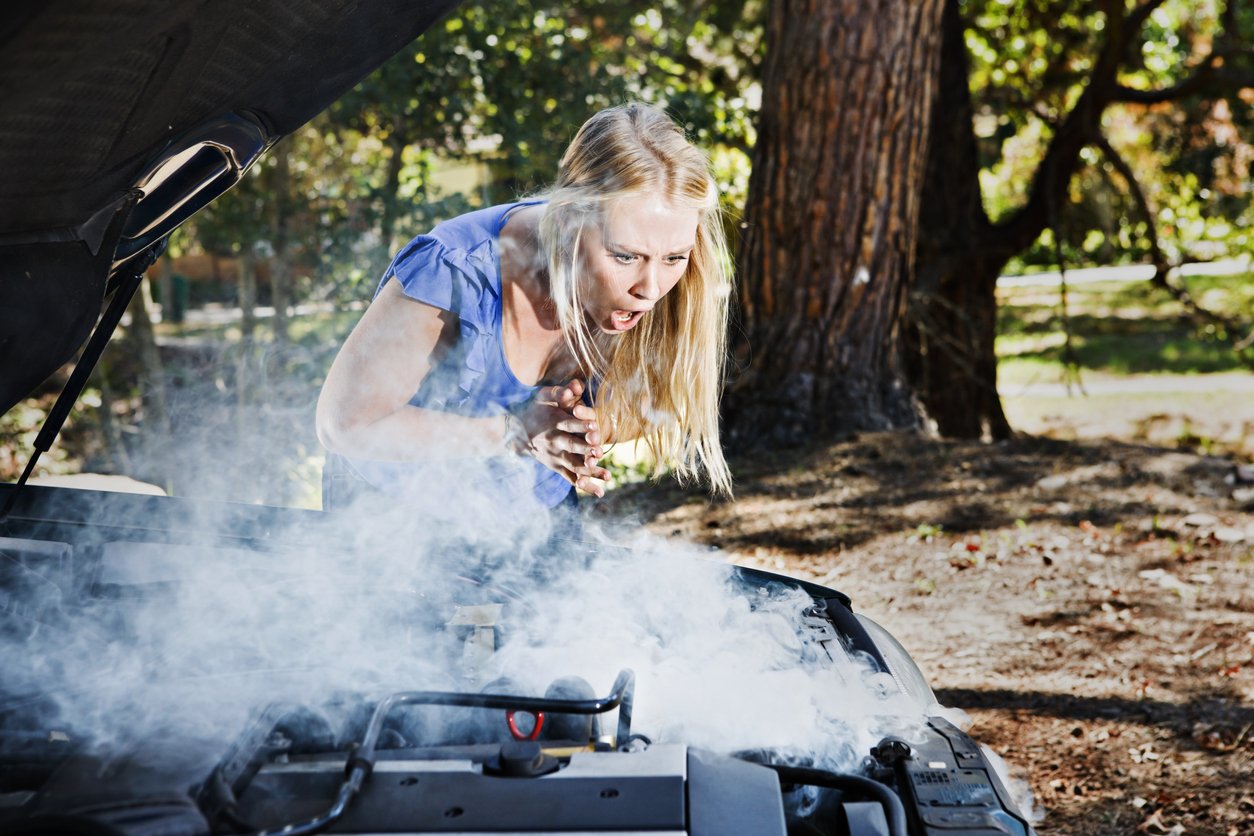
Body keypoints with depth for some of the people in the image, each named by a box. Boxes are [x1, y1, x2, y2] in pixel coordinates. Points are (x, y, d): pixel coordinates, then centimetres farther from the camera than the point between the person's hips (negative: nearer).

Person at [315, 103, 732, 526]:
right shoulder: (454, 273, -29)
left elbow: (639, 406, 4)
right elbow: (344, 422, -20)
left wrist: (590, 426, -19)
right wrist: (514, 432, -27)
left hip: (540, 504, 3)